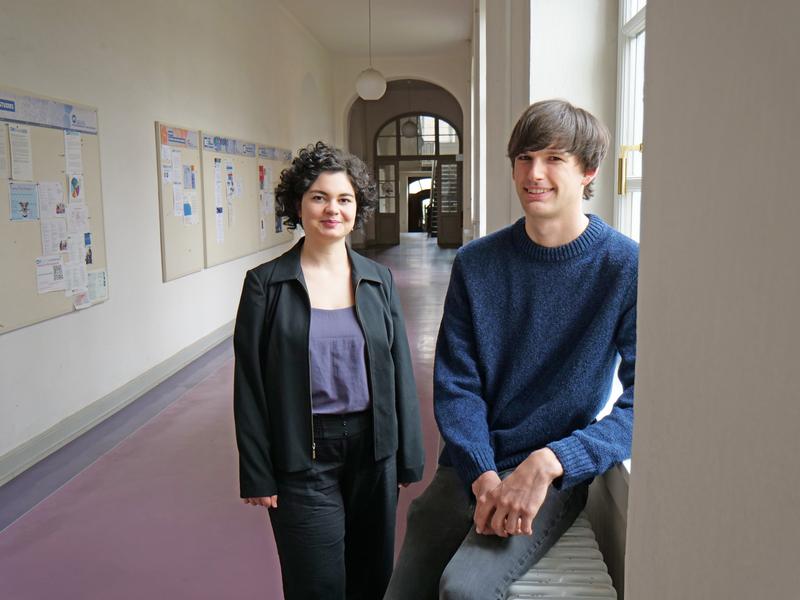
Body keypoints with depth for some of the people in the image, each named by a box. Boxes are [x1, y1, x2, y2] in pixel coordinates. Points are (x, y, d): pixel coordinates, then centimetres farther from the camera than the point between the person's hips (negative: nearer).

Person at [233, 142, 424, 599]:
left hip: (372, 450, 3)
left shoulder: (378, 280, 3)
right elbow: (249, 386, -4)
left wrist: (410, 457, 5)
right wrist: (257, 474, -6)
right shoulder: (266, 283, -5)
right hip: (303, 457, -3)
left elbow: (400, 371, 5)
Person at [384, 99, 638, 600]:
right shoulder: (476, 263, 0)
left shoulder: (626, 266, -9)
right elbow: (456, 384, -1)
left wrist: (549, 461, -25)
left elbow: (642, 402, -13)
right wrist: (483, 475, -16)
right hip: (468, 467, 4)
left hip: (556, 475, -4)